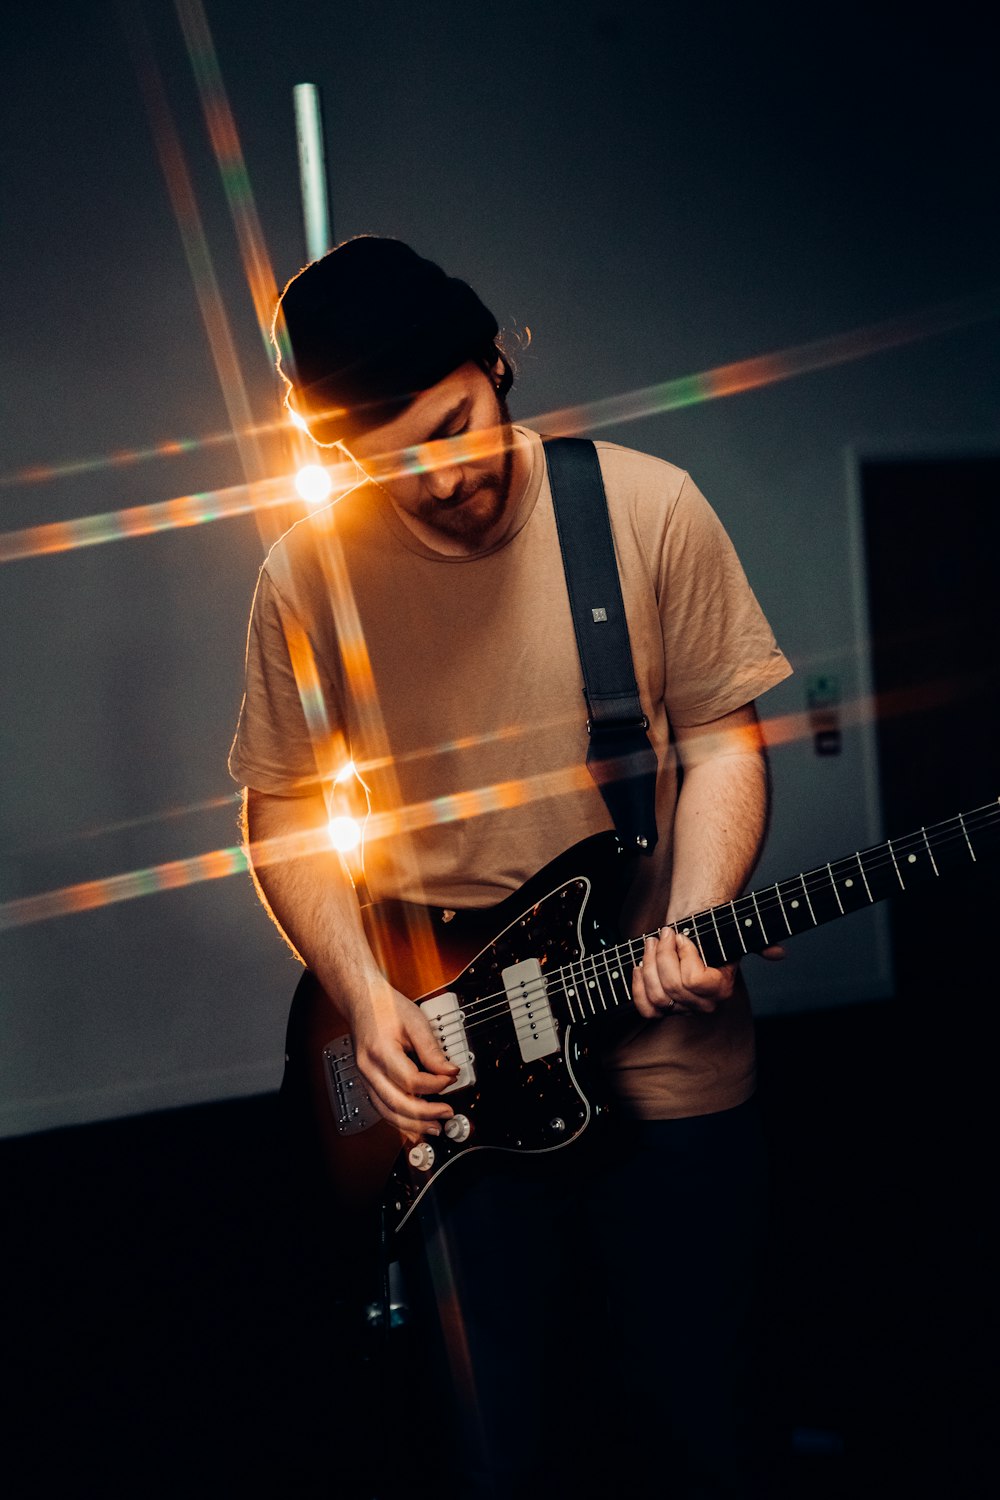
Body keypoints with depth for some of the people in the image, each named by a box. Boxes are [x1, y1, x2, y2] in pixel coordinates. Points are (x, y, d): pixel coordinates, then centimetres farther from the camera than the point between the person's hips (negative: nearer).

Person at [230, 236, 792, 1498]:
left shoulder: (650, 509, -5)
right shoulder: (309, 572, -4)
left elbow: (719, 733, -1)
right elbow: (282, 810, 3)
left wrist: (695, 925, -17)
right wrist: (361, 991, -10)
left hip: (668, 1062, 0)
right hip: (450, 1085, 1)